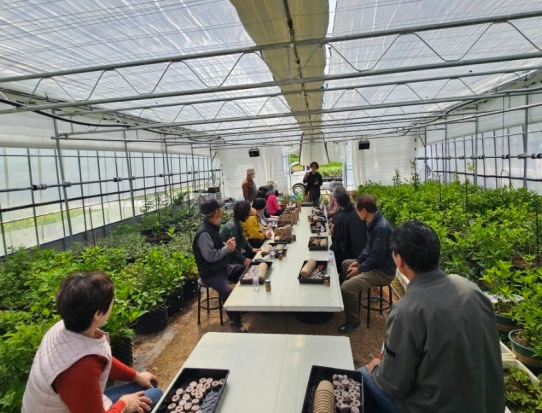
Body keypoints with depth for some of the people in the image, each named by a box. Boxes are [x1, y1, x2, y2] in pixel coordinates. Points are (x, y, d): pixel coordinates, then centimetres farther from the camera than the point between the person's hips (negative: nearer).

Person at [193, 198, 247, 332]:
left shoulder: (213, 226, 5)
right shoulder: (204, 233, -26)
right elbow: (210, 256, -29)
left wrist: (227, 245, -2)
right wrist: (227, 248, -18)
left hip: (222, 267, 10)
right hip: (211, 274, -10)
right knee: (228, 292, -32)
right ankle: (235, 322, -10)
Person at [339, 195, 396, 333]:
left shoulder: (381, 227, -28)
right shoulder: (373, 223, 3)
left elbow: (378, 256, -26)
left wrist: (360, 269, -15)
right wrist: (358, 261, 7)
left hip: (383, 271, -10)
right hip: (375, 263, 10)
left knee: (346, 287, -24)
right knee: (345, 264, 24)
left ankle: (352, 321, -2)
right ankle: (354, 294, 36)